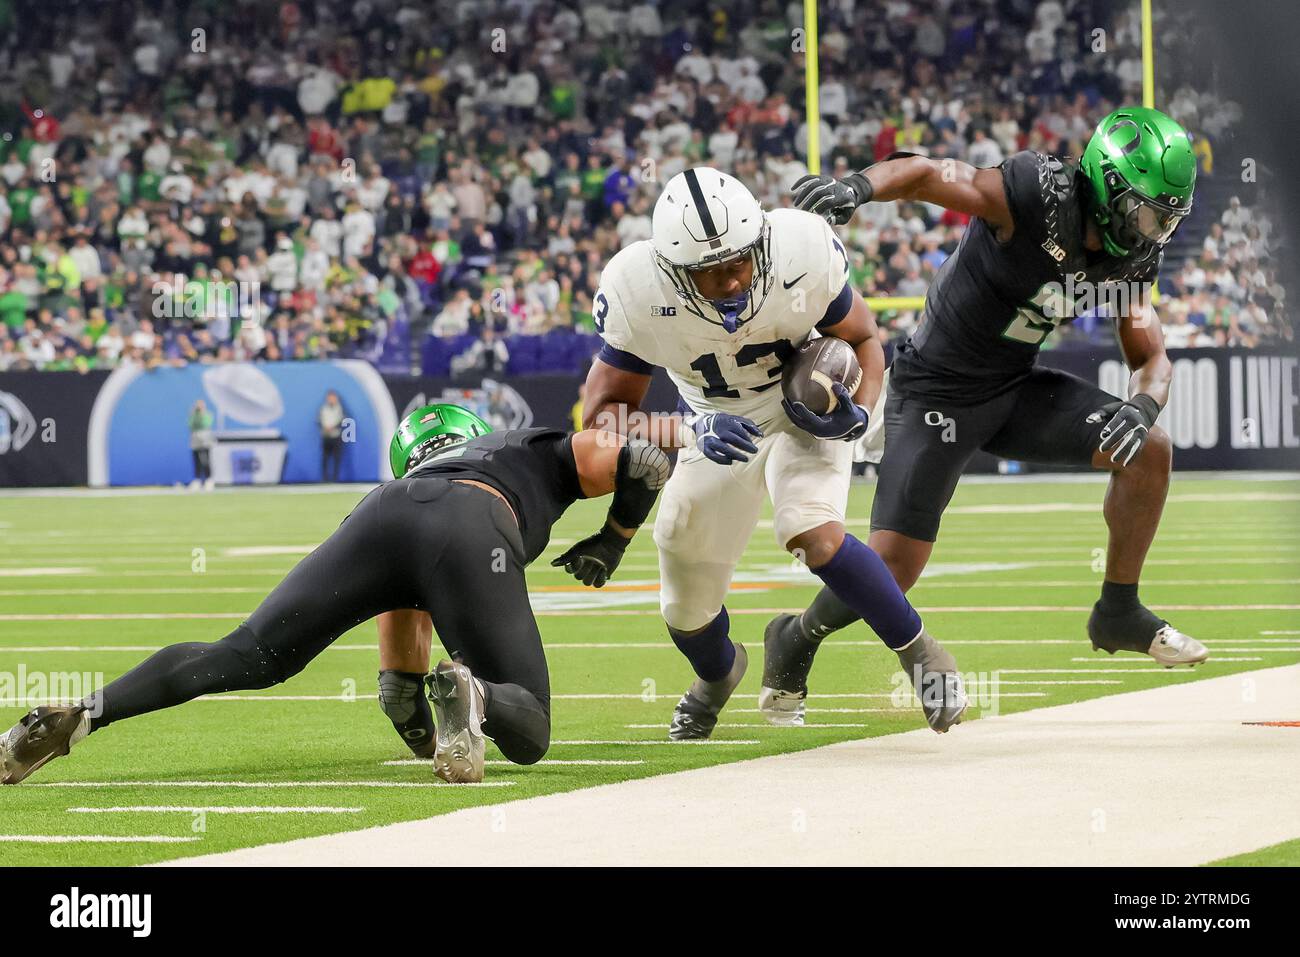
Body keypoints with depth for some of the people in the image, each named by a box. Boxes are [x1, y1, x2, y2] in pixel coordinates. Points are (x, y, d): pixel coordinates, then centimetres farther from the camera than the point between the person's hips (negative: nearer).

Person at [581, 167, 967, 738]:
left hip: (805, 408, -2)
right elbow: (603, 413, -21)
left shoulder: (803, 252, -30)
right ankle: (719, 674, 46)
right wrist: (691, 431, -38)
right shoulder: (636, 291, -30)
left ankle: (919, 653, -8)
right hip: (718, 427, 2)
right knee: (687, 612, 9)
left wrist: (856, 412, -30)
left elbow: (861, 338, -11)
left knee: (815, 536, -30)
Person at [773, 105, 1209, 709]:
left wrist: (1142, 405, -21)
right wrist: (857, 188, -49)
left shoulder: (1130, 258, -3)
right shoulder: (1042, 194, -25)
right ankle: (798, 637, 19)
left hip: (1016, 388, 7)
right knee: (892, 569, -11)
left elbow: (1151, 359, 3)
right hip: (937, 394, -7)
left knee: (1150, 450, -7)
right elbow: (926, 173, -28)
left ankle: (1119, 614, 10)